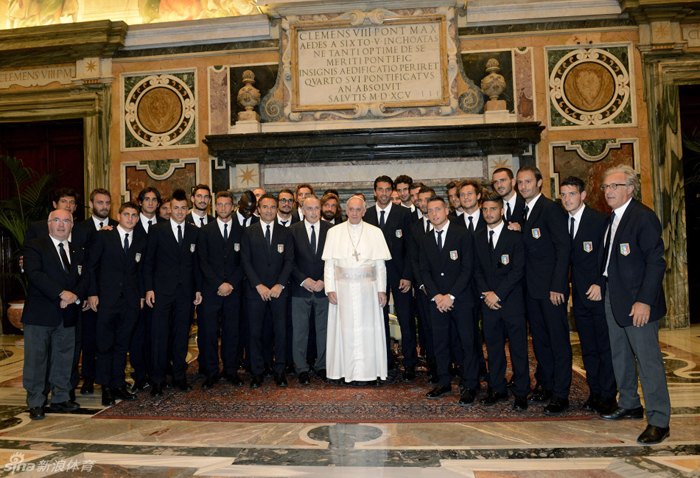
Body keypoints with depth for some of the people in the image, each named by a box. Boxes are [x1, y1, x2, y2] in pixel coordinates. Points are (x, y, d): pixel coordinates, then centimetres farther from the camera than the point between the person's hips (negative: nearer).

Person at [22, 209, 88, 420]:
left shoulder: (78, 252, 16)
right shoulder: (34, 246, 0)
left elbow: (85, 278, 7)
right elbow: (34, 274, -14)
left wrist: (75, 295, -13)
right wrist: (62, 293, -20)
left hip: (67, 315, 5)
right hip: (40, 314, -4)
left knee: (64, 359, 10)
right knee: (36, 359, 1)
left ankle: (61, 398, 21)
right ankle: (36, 403, 12)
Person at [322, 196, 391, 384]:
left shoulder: (375, 232, 5)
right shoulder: (334, 232, 5)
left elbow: (380, 264, 5)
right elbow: (329, 263, 4)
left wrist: (382, 290, 0)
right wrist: (330, 289, -3)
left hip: (367, 288, 0)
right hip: (343, 288, 0)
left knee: (368, 328, 1)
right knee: (345, 328, 1)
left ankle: (371, 371, 11)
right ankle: (346, 371, 12)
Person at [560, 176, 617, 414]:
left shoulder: (600, 220, -9)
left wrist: (600, 285, -16)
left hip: (599, 294, -6)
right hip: (579, 295, 6)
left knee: (606, 347, 2)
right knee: (588, 348, 13)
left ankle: (608, 396, 14)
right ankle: (594, 392, 25)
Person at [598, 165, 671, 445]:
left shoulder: (643, 217, -14)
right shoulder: (612, 218, 12)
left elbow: (656, 262, -19)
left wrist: (645, 301, -22)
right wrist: (603, 287, 10)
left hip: (637, 301, -9)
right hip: (613, 297, 9)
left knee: (648, 359, -3)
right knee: (620, 354, 18)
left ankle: (659, 421, 8)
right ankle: (630, 405, 33)